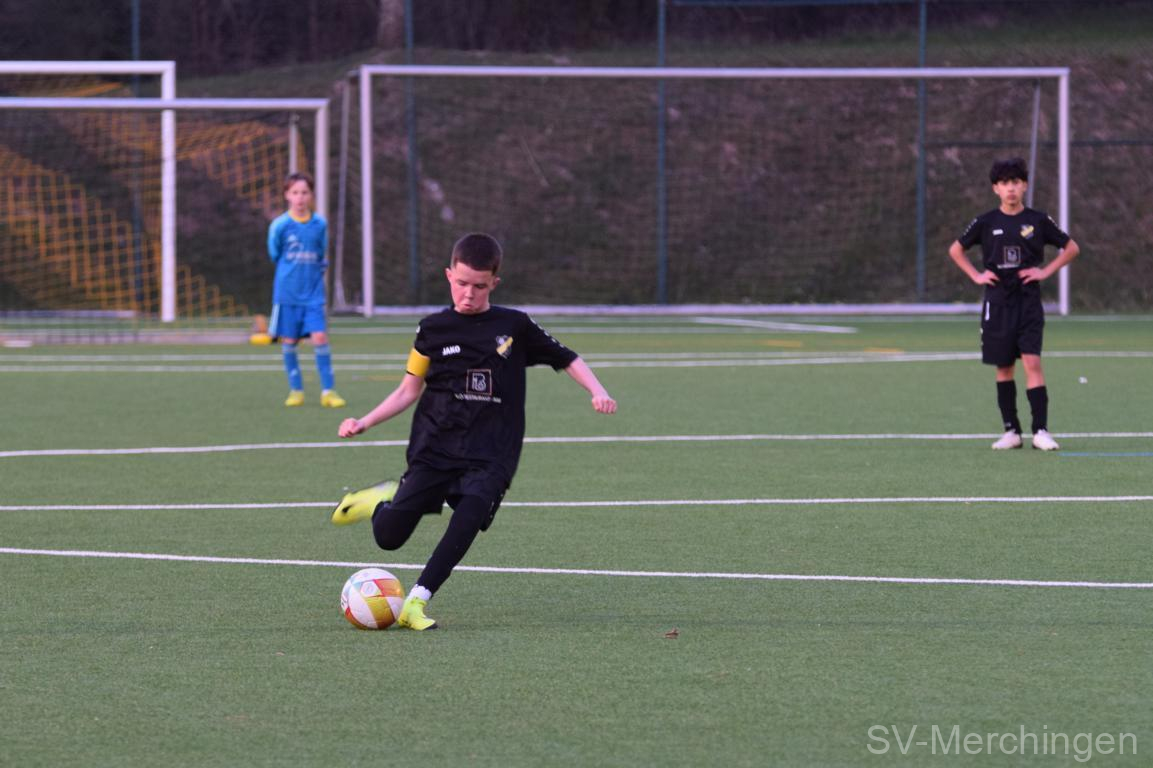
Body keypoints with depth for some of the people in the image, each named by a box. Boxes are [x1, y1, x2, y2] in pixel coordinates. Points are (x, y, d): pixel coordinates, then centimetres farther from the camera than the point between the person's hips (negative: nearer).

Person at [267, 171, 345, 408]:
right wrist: (292, 269, 9)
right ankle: (296, 390, 15)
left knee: (320, 337, -9)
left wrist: (315, 270, 4)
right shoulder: (279, 225, -5)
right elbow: (274, 255, 7)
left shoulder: (320, 224, 1)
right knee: (289, 341, 2)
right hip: (286, 293, -1)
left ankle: (328, 391, -3)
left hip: (313, 293, 1)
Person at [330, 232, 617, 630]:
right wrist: (365, 422, -1)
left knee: (469, 520, -28)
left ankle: (416, 604, -22)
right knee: (388, 536, -7)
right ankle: (383, 500, 29)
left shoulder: (515, 327, 4)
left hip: (490, 455, -1)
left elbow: (568, 359, 11)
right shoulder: (434, 329, 5)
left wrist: (598, 392, -6)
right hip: (435, 448, 1)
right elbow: (409, 391, 10)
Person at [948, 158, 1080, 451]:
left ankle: (1040, 430, -14)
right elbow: (956, 250, 14)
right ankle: (1011, 430, 10)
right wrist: (976, 276, 2)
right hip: (997, 303, 1)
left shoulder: (1038, 221, 1)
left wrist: (1046, 271, 0)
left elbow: (1071, 248, 11)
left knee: (1032, 363, -12)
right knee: (1004, 368, 4)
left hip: (1028, 303, -1)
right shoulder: (986, 222, 3)